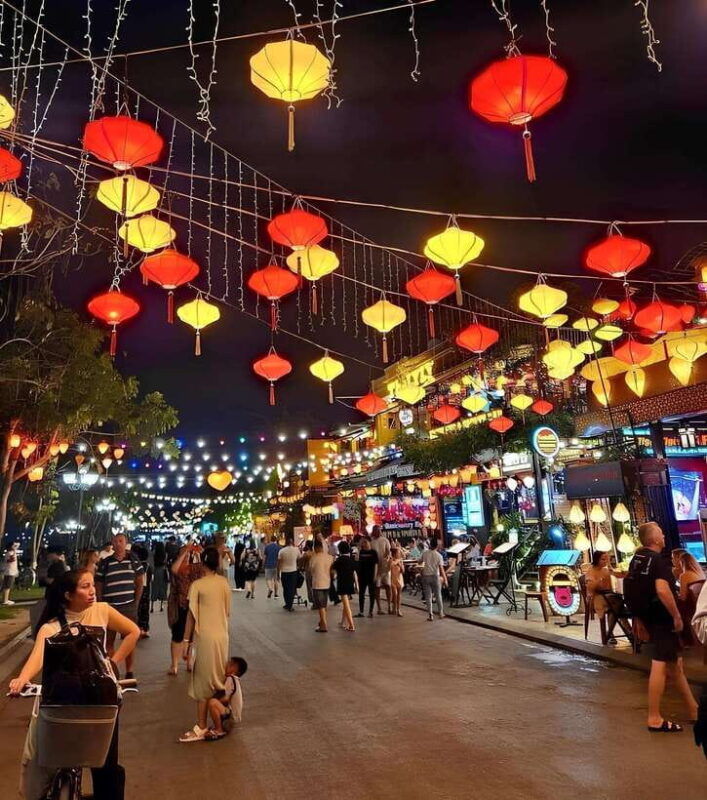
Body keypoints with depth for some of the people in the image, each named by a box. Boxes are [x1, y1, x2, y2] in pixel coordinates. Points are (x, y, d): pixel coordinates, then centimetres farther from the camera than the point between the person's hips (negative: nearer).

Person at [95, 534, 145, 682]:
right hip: (109, 607, 0)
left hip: (129, 607, 0)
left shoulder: (134, 560, 2)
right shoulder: (104, 563, 1)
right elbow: (98, 586, 6)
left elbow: (140, 582, 6)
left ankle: (129, 672, 18)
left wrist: (136, 602, 1)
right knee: (109, 641, 7)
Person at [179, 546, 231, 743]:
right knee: (219, 680, 17)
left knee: (204, 682, 3)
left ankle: (201, 728, 8)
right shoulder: (224, 582, 3)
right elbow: (227, 612, 9)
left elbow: (192, 616, -10)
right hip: (223, 636, 5)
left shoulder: (197, 585, -11)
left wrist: (186, 642, -4)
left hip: (206, 638, -5)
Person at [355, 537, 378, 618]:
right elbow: (359, 563, 10)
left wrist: (375, 576, -11)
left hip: (371, 576, -4)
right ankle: (361, 611, 10)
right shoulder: (361, 552, 6)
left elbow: (376, 564, -6)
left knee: (372, 593, 5)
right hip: (362, 575, 4)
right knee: (361, 593, 5)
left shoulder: (373, 552, -5)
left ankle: (370, 611, 12)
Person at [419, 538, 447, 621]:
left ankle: (430, 615, 5)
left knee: (428, 596, 6)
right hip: (435, 576, -1)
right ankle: (441, 614, 22)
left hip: (426, 576, 1)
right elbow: (441, 569, -12)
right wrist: (445, 579, -9)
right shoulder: (438, 555, -8)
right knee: (438, 595, 13)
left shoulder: (425, 553, -3)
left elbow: (420, 562, 14)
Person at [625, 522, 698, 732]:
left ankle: (693, 710, 32)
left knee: (675, 662, 19)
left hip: (649, 618, 9)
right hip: (662, 619, -9)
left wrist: (639, 620, 20)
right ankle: (655, 719, -1)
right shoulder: (658, 560, -15)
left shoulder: (636, 559, 11)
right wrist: (677, 616, -18)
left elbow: (632, 592, 15)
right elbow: (662, 590, -29)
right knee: (660, 665, -5)